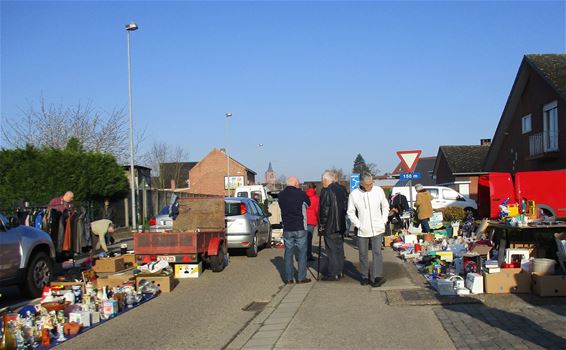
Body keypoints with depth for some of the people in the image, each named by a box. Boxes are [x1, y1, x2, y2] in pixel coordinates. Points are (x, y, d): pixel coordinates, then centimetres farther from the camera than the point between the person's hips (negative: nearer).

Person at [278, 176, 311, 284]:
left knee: (288, 253, 9)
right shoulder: (301, 194, -10)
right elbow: (308, 203, 7)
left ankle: (288, 278, 10)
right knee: (302, 253, 6)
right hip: (300, 228, -3)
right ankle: (301, 277, 7)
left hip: (287, 229, 4)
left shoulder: (281, 195, 2)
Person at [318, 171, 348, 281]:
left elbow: (324, 210, -17)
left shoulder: (326, 191, -15)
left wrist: (322, 225, -10)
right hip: (340, 226, 8)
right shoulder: (341, 190, 9)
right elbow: (345, 207, 16)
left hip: (330, 226, -8)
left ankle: (333, 274, 0)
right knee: (339, 249, 14)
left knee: (332, 250, -3)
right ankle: (340, 271, 21)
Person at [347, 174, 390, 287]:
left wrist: (383, 221, 1)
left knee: (377, 252, -8)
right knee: (363, 254, 8)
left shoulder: (378, 190, -3)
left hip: (377, 229, -1)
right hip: (362, 230, 1)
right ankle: (365, 277, 20)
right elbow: (350, 212, 3)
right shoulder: (354, 194, -6)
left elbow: (385, 206, 9)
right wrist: (358, 224, -7)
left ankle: (377, 277, -10)